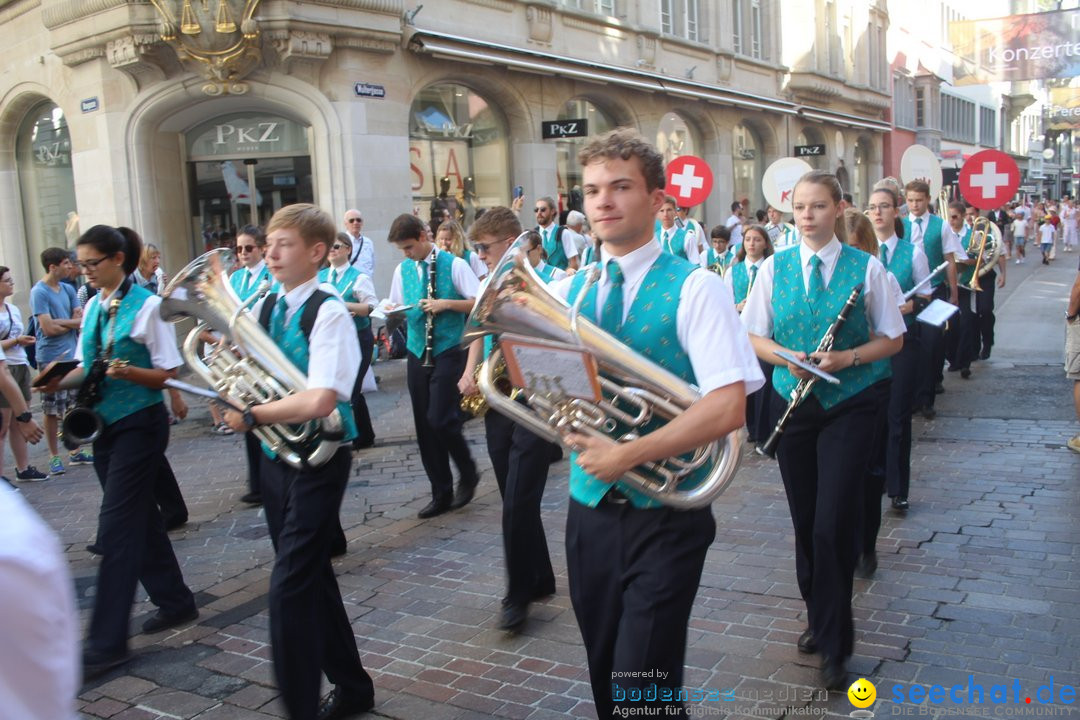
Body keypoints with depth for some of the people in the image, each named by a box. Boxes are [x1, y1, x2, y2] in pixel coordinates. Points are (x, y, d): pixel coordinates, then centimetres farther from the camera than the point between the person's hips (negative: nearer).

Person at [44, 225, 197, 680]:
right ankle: (175, 602, 31)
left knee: (116, 526, -6)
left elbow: (167, 373, -12)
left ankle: (106, 641, 1)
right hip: (104, 423, 8)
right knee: (140, 517, 15)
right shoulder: (92, 307, 8)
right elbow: (86, 365, 13)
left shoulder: (147, 305, -13)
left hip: (140, 424, -8)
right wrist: (60, 381, -6)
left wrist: (127, 371, -28)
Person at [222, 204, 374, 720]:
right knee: (310, 579, 17)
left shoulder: (329, 311, -16)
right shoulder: (263, 308, 6)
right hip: (275, 458, 8)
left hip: (318, 460, -8)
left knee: (290, 585, -10)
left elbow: (319, 401, -28)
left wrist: (251, 416, -18)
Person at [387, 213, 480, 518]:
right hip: (418, 353, 6)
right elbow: (398, 308, 19)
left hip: (449, 352, -6)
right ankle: (442, 495, 19)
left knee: (440, 420, -15)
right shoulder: (402, 270, 10)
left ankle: (468, 474, 13)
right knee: (424, 426, 7)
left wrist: (446, 303, -19)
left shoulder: (454, 265, -6)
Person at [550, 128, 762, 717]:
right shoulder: (566, 292, 5)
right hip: (589, 509, 5)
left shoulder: (694, 288, -11)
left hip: (664, 517, -5)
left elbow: (727, 408, -20)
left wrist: (628, 454, -23)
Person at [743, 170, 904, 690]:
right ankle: (820, 619, 34)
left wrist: (848, 358, -17)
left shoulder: (867, 268, -3)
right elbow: (755, 337, 6)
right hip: (793, 402, 3)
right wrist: (788, 358, -14)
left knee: (833, 525, -7)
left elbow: (892, 339, 1)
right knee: (804, 521, 12)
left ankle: (834, 645, 9)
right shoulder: (774, 268, 3)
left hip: (848, 406, -3)